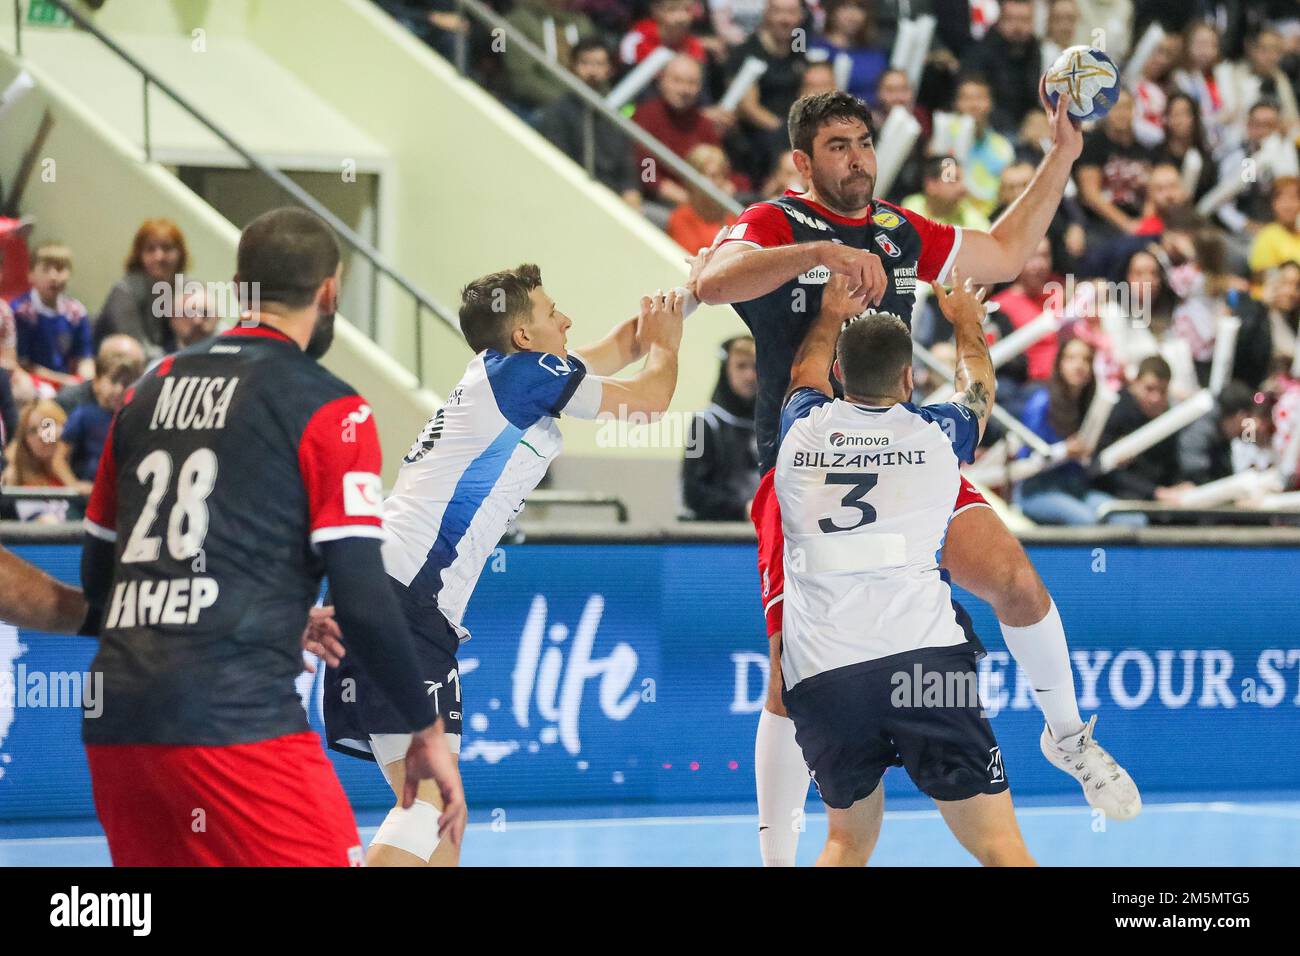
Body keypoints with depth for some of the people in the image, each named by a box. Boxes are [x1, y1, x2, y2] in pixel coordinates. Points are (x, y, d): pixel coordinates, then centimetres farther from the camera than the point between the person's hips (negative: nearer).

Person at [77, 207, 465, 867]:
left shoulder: (149, 392, 17)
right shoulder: (328, 409, -1)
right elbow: (361, 602, -7)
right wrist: (427, 732, 4)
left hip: (113, 720, 7)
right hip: (235, 721, -7)